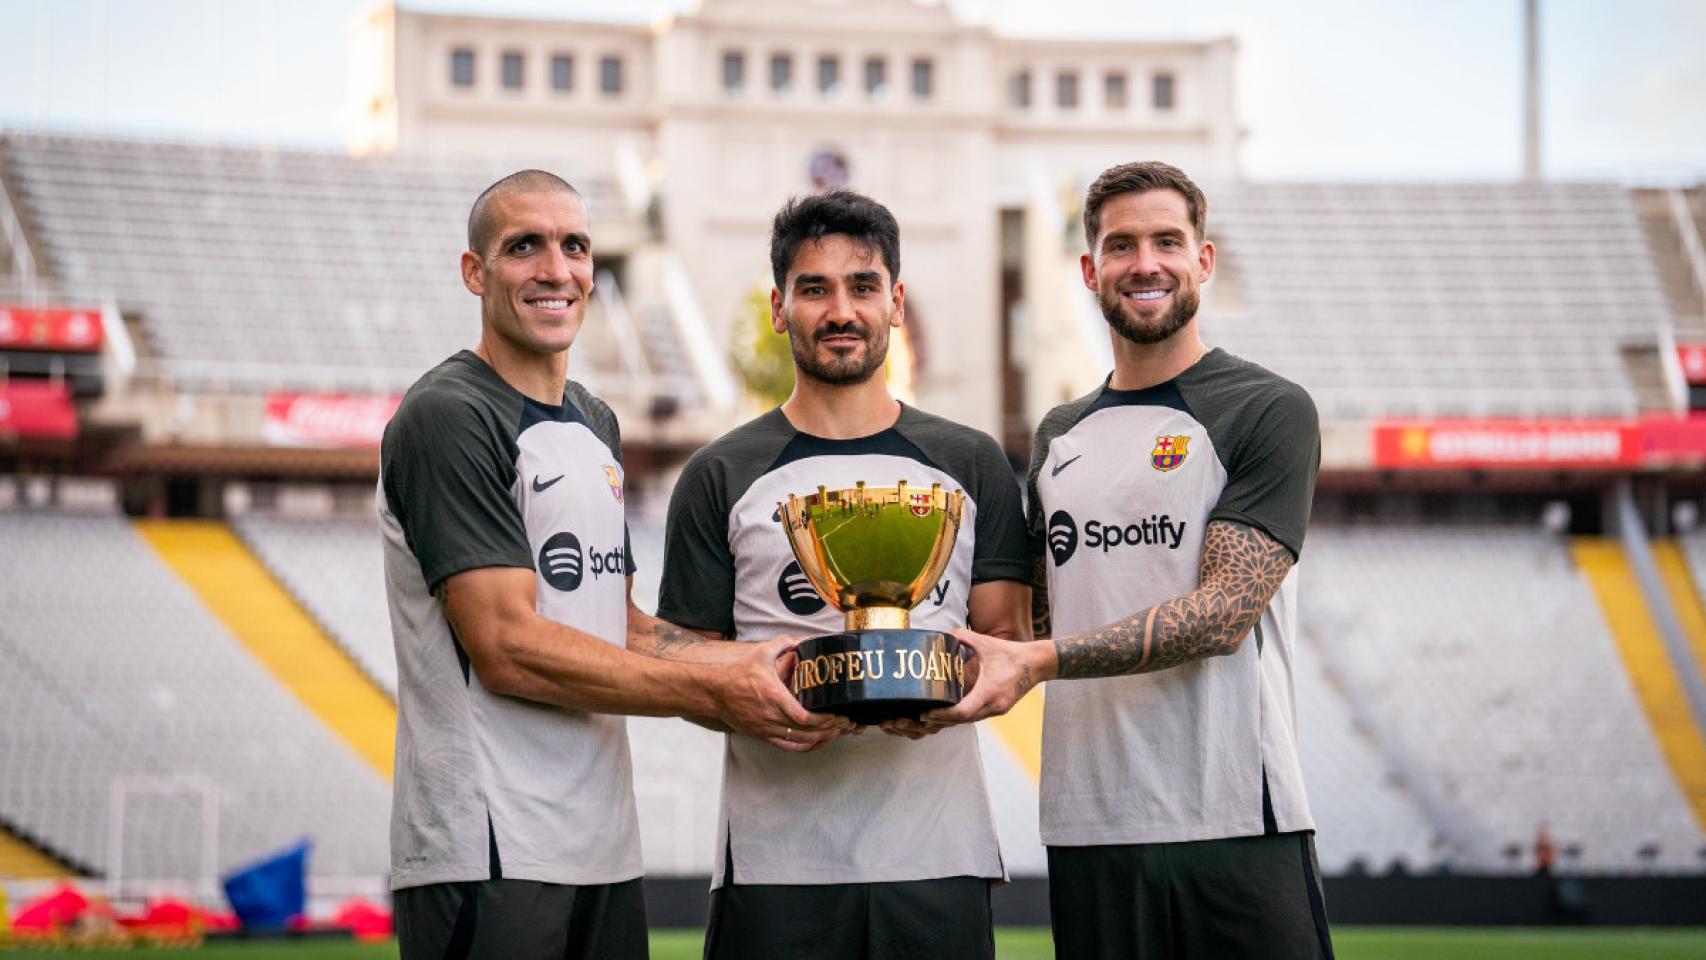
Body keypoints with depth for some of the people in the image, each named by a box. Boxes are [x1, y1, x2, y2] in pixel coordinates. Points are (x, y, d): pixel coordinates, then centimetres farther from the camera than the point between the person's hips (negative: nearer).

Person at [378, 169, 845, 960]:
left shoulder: (596, 425, 19)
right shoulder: (446, 418, -10)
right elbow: (509, 649, -17)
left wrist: (763, 660, 5)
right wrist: (715, 692, -14)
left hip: (603, 852, 8)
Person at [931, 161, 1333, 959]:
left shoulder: (1269, 411, -1)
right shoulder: (1058, 437, 19)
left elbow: (1225, 611, -11)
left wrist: (1038, 661, -19)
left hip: (1236, 824, -5)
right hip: (1087, 827, 5)